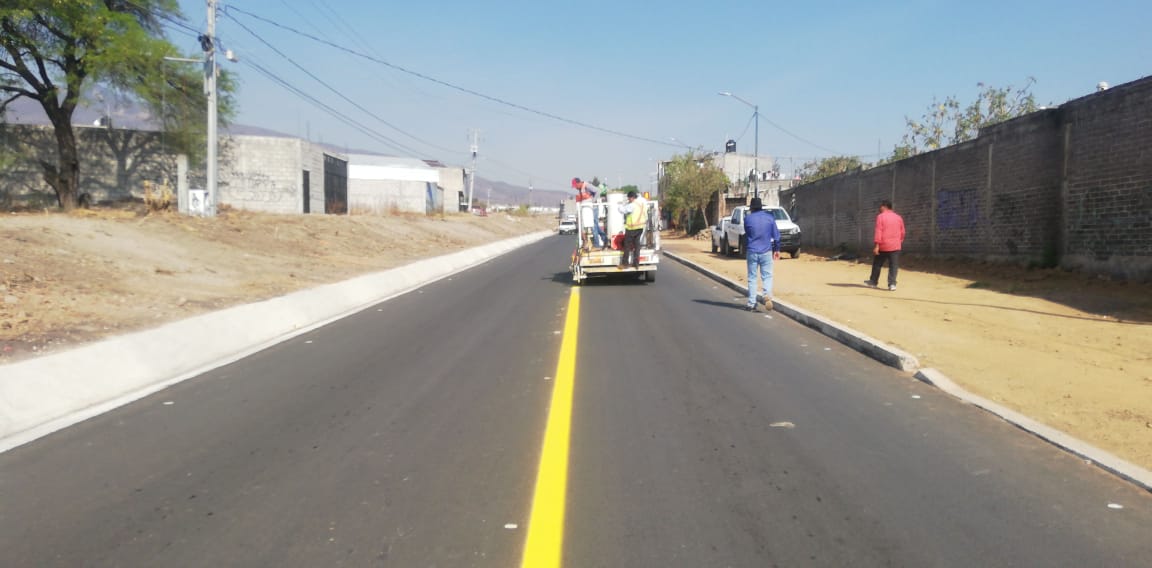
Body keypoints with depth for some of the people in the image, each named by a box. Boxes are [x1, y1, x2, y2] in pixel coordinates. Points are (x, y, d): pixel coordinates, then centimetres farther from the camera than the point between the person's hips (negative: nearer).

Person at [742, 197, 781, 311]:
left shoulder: (747, 218, -2)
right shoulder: (770, 217, 1)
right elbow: (776, 234, 5)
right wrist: (777, 249, 14)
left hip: (752, 251, 0)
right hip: (766, 251, 1)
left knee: (752, 278, 6)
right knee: (767, 276, 6)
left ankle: (751, 304, 8)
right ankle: (767, 295, -21)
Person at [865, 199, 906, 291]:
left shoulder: (880, 217, -6)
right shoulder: (898, 217, 8)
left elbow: (878, 231, -13)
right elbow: (902, 232, 12)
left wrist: (877, 245, -15)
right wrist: (900, 242, 24)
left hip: (883, 246, -3)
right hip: (895, 246, 3)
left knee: (877, 264, 13)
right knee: (893, 266, 2)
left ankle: (873, 281, 24)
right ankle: (892, 284, -6)